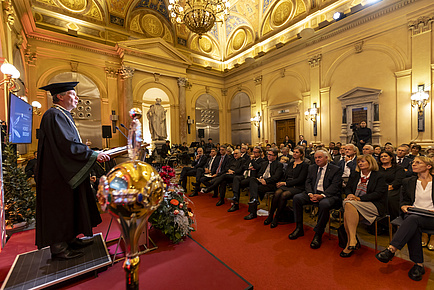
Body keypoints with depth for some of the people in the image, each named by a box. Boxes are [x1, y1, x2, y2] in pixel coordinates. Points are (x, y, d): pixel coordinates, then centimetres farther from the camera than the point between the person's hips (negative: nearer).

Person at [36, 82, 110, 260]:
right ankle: (58, 248, 13)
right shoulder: (54, 116, -15)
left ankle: (69, 239, 27)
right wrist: (93, 155, -23)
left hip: (66, 172, 10)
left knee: (71, 205, 15)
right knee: (60, 207, 0)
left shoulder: (64, 116, 16)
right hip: (58, 174, -10)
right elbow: (67, 145, -25)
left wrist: (91, 153, 13)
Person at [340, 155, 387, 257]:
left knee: (349, 205, -35)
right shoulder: (354, 175, 20)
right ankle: (353, 242, -21)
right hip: (355, 204, 4)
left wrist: (359, 198, -20)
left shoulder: (379, 177, 5)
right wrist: (350, 195, -8)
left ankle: (352, 240, -30)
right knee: (346, 213, -31)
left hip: (373, 205, -4)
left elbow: (378, 194, -8)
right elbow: (348, 188, 17)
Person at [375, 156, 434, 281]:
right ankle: (418, 264, -26)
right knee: (413, 228, -33)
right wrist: (404, 206, -4)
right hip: (413, 214, 3)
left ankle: (391, 250, -40)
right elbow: (404, 200, 19)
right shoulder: (408, 182, 16)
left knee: (413, 219, -36)